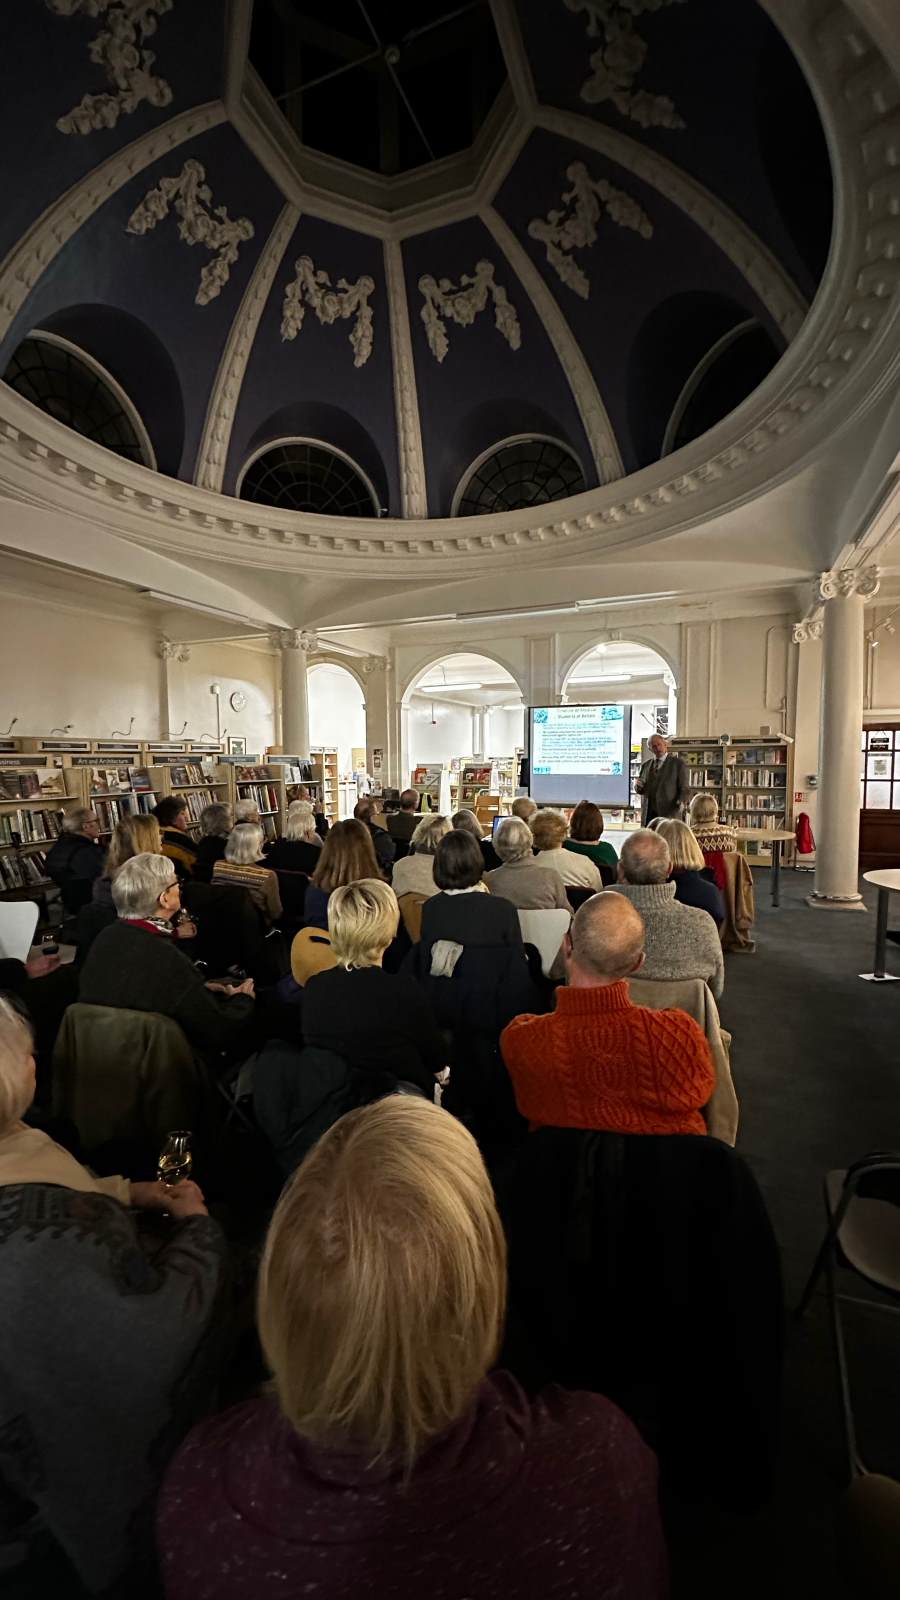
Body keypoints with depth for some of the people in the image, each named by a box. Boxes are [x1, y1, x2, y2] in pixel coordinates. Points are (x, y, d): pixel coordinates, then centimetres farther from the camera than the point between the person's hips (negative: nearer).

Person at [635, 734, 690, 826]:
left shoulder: (679, 763, 0)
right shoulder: (646, 764, 14)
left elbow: (685, 789, -3)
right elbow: (640, 790, 21)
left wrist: (681, 802, -23)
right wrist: (638, 786, -2)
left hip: (669, 814, -4)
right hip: (648, 814, 4)